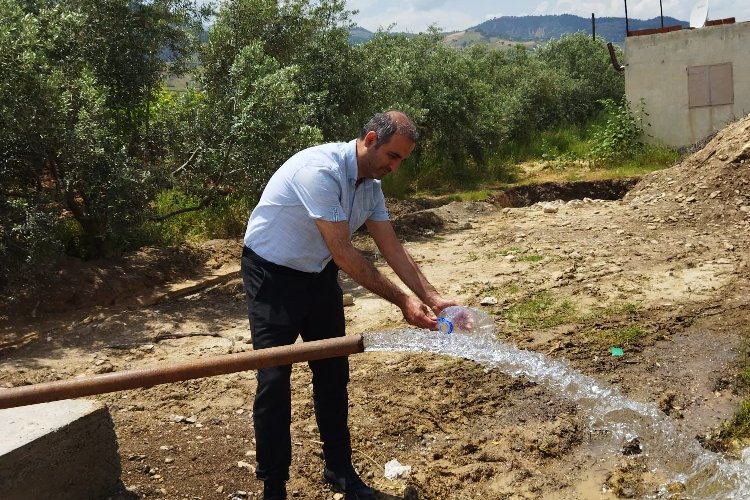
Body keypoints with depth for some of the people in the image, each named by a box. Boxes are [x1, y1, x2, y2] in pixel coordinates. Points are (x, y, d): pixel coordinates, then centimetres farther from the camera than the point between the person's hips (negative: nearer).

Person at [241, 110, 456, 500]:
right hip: (272, 276, -8)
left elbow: (393, 250, 1)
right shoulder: (321, 171, -30)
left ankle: (339, 468, 25)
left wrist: (432, 298, -8)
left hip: (319, 274, 8)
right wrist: (402, 300, -24)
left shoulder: (371, 185, -3)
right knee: (274, 379, -8)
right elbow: (343, 254, -29)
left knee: (333, 373, 10)